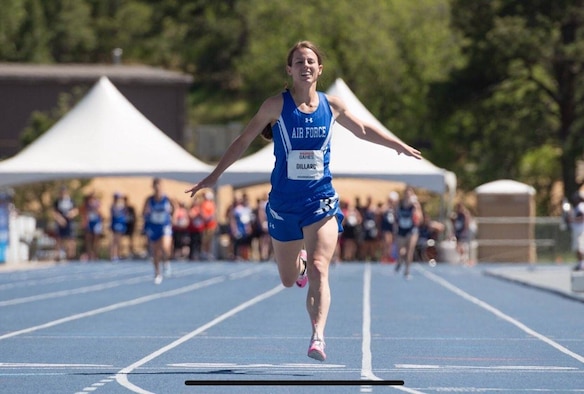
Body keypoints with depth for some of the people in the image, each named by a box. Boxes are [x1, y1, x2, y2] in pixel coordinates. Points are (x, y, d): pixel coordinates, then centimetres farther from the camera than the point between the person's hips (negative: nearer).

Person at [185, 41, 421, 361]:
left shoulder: (332, 106, 2)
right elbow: (244, 140, 3)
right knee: (288, 280, 13)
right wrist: (214, 175, 1)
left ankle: (317, 337, -26)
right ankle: (300, 261, 49)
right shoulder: (277, 105, -5)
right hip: (283, 202, 0)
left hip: (320, 201, 0)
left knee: (318, 270, -19)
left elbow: (363, 130, 21)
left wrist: (400, 146, 24)